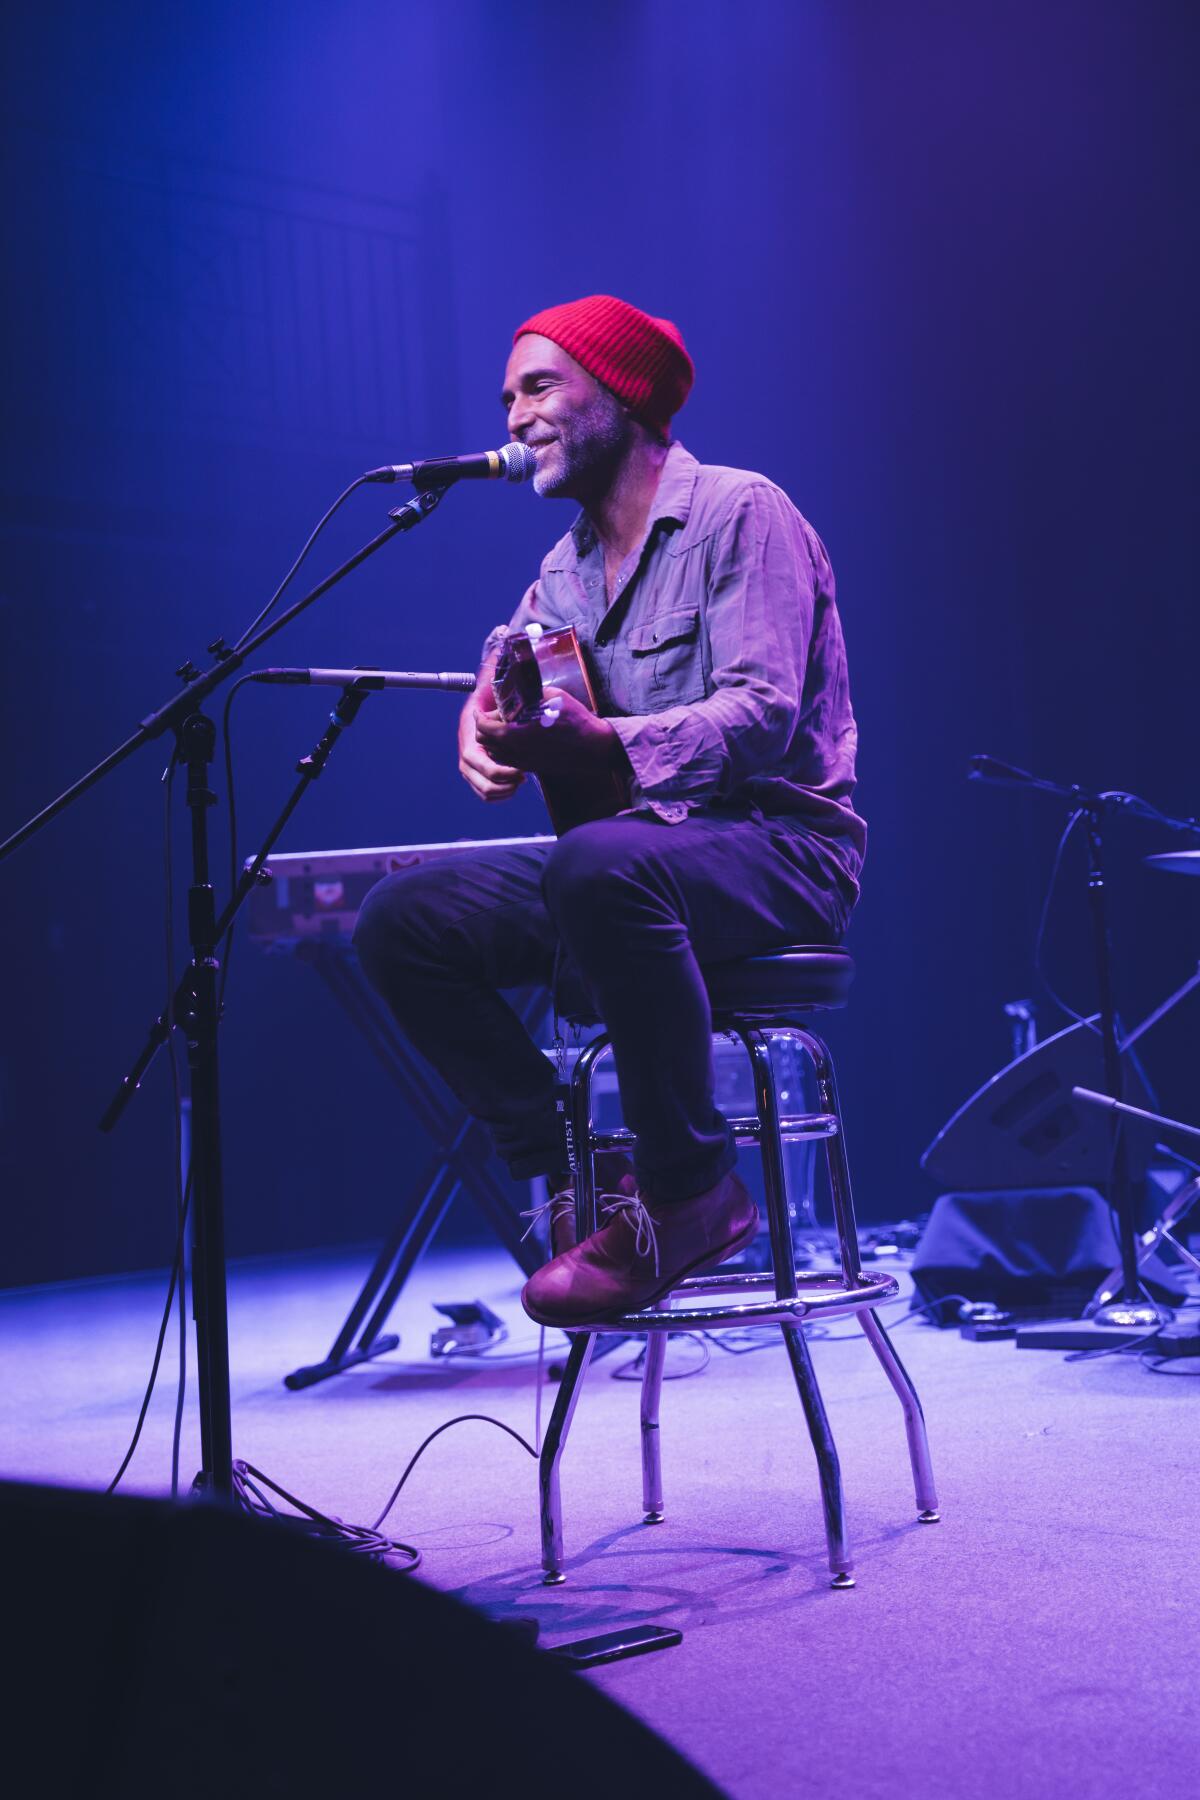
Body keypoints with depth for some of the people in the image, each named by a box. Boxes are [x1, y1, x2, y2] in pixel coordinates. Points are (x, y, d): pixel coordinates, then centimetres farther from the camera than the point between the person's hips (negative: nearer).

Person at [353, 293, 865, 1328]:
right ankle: (569, 1176, -6)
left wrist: (604, 744, -36)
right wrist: (484, 727, -8)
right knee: (401, 922, -7)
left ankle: (688, 1191, -26)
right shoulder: (566, 565, 17)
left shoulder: (741, 513, -9)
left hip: (779, 844, -8)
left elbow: (763, 712, -21)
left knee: (602, 868, -40)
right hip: (636, 847, 8)